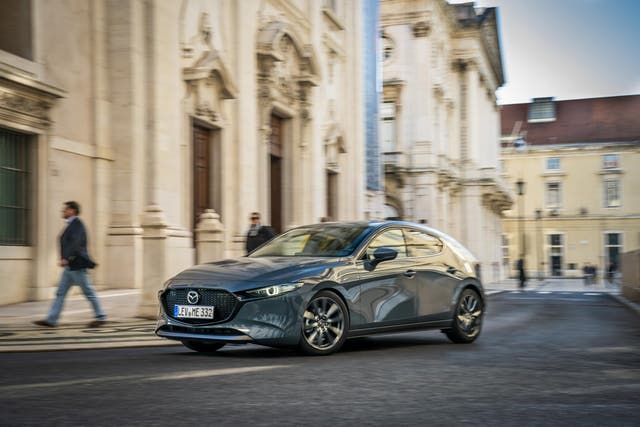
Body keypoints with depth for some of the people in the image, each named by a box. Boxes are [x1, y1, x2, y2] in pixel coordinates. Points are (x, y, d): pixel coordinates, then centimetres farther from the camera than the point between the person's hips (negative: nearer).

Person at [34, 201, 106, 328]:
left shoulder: (77, 224, -12)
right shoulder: (71, 225, 16)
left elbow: (76, 243, -24)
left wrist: (65, 258, -29)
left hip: (76, 265, -10)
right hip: (69, 266, 10)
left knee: (88, 292, -2)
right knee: (60, 293, 6)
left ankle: (101, 317, 6)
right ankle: (51, 320, 6)